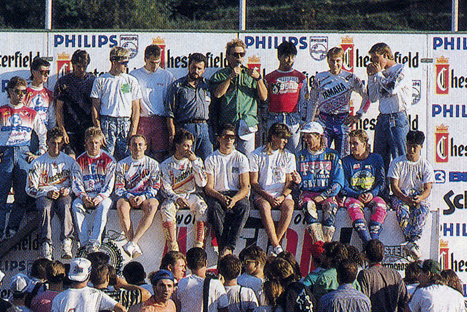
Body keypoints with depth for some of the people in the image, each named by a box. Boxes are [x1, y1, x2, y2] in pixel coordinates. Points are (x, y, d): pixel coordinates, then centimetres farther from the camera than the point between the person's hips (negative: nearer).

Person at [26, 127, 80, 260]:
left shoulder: (69, 161, 18)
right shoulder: (38, 163, 14)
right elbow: (30, 188, 8)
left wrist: (68, 190, -6)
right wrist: (47, 193, -10)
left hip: (64, 195, 0)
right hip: (44, 196, 0)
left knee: (65, 207, -37)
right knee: (46, 208, -37)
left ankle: (66, 244, -49)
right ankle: (46, 246, -47)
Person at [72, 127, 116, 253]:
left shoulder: (108, 161, 6)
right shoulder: (80, 161, 12)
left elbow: (109, 185, 0)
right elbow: (76, 183, 5)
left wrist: (100, 197, -18)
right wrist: (83, 196, -16)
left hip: (103, 196, -2)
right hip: (85, 196, 2)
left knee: (103, 205, -36)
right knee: (76, 205, -31)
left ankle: (94, 242, -40)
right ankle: (85, 243, -37)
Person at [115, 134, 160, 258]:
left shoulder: (152, 164, 11)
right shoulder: (122, 164, 13)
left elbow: (155, 187, 4)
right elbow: (118, 188, 7)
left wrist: (143, 197, -15)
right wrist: (129, 196, -14)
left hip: (146, 196, 0)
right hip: (128, 196, 0)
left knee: (152, 205, -37)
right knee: (122, 206, -36)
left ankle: (133, 242, -41)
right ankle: (134, 247, -39)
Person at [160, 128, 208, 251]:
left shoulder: (196, 161, 10)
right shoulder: (167, 165, 6)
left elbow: (202, 183, -2)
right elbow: (166, 188, -1)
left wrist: (195, 162, -7)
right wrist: (176, 198, -21)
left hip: (192, 195, 1)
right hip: (174, 196, -1)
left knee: (202, 208, -33)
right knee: (166, 208, -34)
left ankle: (198, 246, -32)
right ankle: (172, 247, -32)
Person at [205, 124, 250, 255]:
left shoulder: (241, 158, 9)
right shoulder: (211, 159, 8)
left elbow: (245, 187, 2)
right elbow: (208, 187, 1)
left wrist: (234, 199, -20)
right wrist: (221, 197, -21)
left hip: (237, 195, 1)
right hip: (217, 194, 0)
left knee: (244, 206, -34)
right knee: (215, 207, -36)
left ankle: (229, 247, -39)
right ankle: (223, 247, -36)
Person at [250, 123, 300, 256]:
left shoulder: (288, 156, 13)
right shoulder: (256, 155, 6)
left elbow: (289, 182, 9)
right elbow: (253, 182, 2)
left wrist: (283, 196, -11)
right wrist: (267, 196, -14)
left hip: (282, 194, 2)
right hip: (262, 195, -2)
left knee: (288, 207, -33)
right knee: (264, 206, -36)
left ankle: (273, 246, -29)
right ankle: (276, 246, -39)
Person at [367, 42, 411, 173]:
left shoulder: (402, 69, -2)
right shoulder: (382, 73, 16)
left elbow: (392, 89, -18)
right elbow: (372, 98, 18)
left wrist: (378, 73, -5)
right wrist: (371, 76, 11)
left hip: (397, 119, -7)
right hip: (382, 118, 7)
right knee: (379, 159, 6)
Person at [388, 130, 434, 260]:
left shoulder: (426, 166, 9)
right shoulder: (397, 163, 7)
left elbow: (427, 189, 0)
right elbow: (394, 186, -2)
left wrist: (420, 198, -25)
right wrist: (405, 198, -22)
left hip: (420, 197, 1)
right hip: (400, 196, -1)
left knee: (423, 208, -36)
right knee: (402, 208, -37)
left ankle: (412, 242, -43)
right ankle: (412, 243, -45)